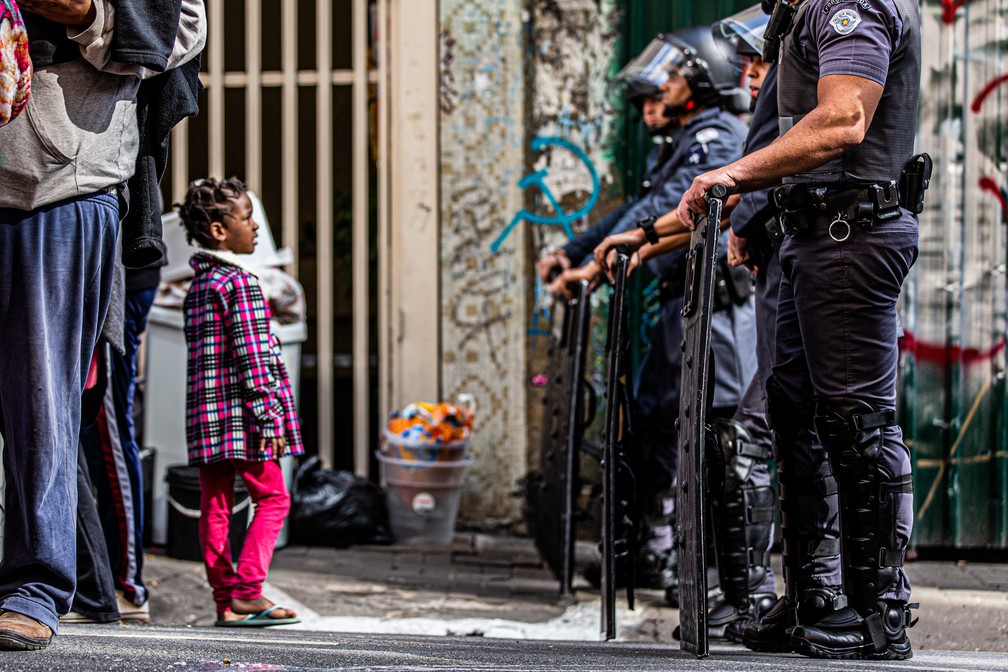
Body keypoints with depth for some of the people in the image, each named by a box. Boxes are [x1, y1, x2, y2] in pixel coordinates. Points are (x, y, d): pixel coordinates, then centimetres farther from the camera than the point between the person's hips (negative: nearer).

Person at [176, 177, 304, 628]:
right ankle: (246, 591, -9)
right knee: (272, 498, -2)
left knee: (215, 505, 6)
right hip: (242, 412, -8)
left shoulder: (197, 286, 16)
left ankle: (225, 598, 7)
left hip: (205, 413, 8)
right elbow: (252, 353, -15)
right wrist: (269, 416, -16)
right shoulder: (240, 282, -10)